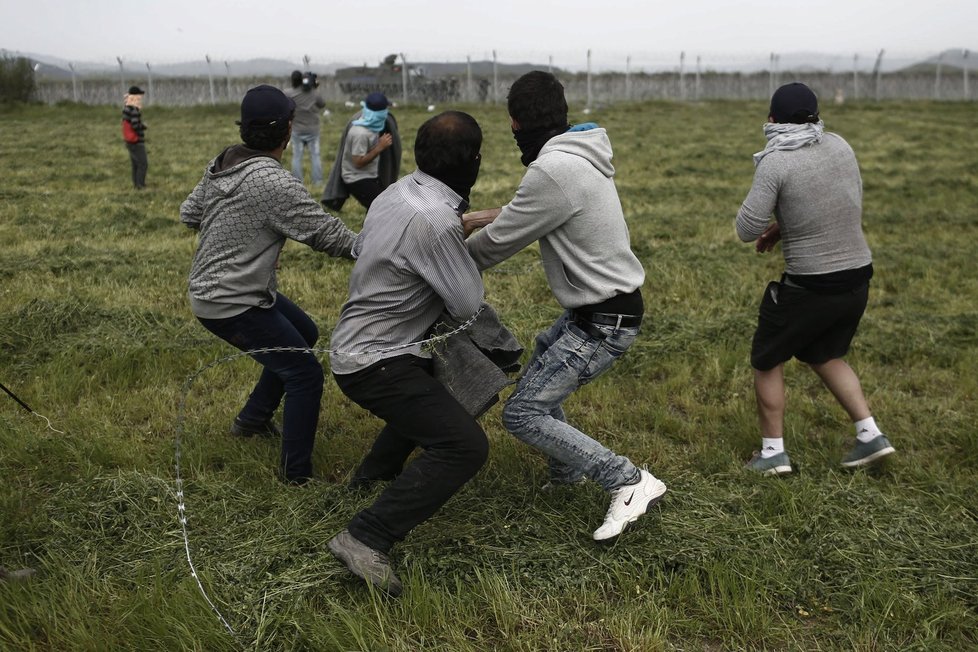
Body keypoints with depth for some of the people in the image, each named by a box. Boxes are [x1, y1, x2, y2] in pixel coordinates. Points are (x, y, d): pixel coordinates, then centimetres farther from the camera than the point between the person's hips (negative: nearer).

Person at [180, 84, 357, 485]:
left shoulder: (221, 164, 2)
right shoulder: (274, 183, -24)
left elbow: (188, 215, 13)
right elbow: (327, 235, -20)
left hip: (209, 288, 10)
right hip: (232, 305, -9)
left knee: (304, 334, 25)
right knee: (305, 374, -5)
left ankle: (252, 419, 35)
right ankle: (297, 475, 3)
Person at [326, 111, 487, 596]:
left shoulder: (400, 191, 1)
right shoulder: (435, 220, -27)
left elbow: (359, 247, 18)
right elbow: (468, 305, -17)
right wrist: (463, 254, 3)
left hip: (357, 344, 10)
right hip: (374, 363, -10)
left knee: (433, 394, 34)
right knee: (465, 445, -16)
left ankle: (375, 471, 46)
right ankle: (365, 538, -17)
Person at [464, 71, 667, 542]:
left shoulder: (553, 170, -23)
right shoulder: (580, 155, 8)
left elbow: (500, 242, -14)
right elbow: (530, 214, 21)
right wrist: (479, 217, 21)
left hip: (603, 321, -10)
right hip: (598, 306, 10)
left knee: (522, 414, -9)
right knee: (538, 374, 27)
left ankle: (629, 482, -8)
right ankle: (568, 472, 36)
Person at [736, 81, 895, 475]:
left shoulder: (776, 162, -17)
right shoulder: (840, 146, 3)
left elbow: (747, 230, -17)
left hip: (810, 287, -6)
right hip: (858, 277, 6)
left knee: (767, 360, 14)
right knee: (825, 356, 26)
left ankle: (773, 451, 16)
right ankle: (870, 435, 20)